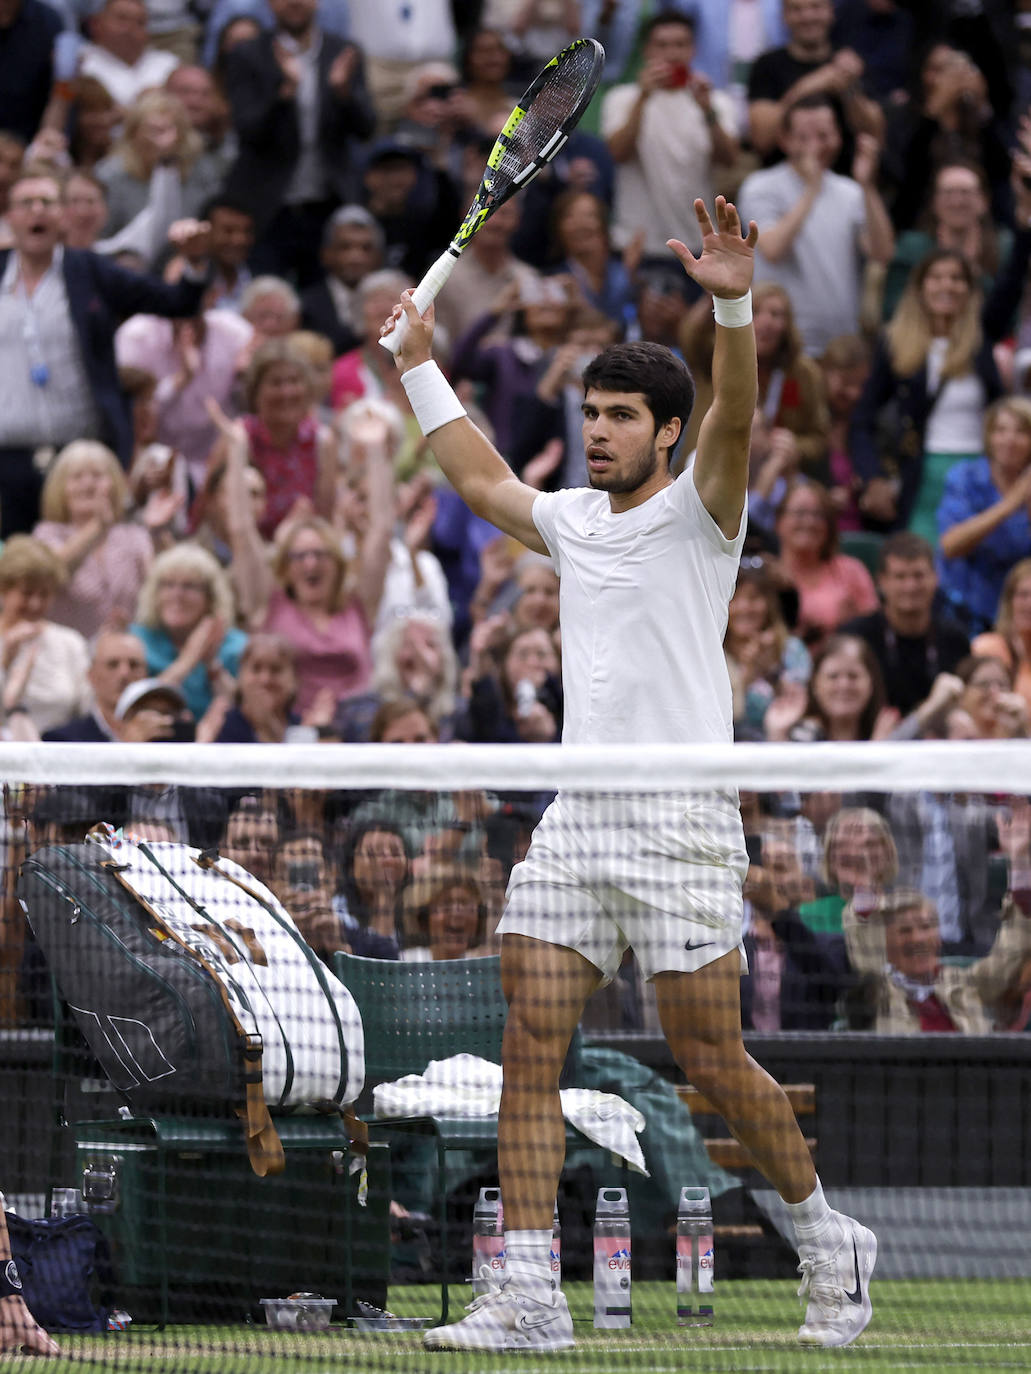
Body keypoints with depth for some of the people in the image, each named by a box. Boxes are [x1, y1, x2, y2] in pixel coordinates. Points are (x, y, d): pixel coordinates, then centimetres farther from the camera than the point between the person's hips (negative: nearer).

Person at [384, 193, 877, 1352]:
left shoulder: (697, 510, -2)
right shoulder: (571, 520, 16)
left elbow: (733, 422, -21)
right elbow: (481, 480, 35)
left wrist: (734, 306, -36)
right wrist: (420, 366, 38)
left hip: (680, 824, -6)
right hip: (572, 821, 6)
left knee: (709, 1057, -4)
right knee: (530, 1047, -4)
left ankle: (826, 1241, 16)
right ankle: (528, 1295, -6)